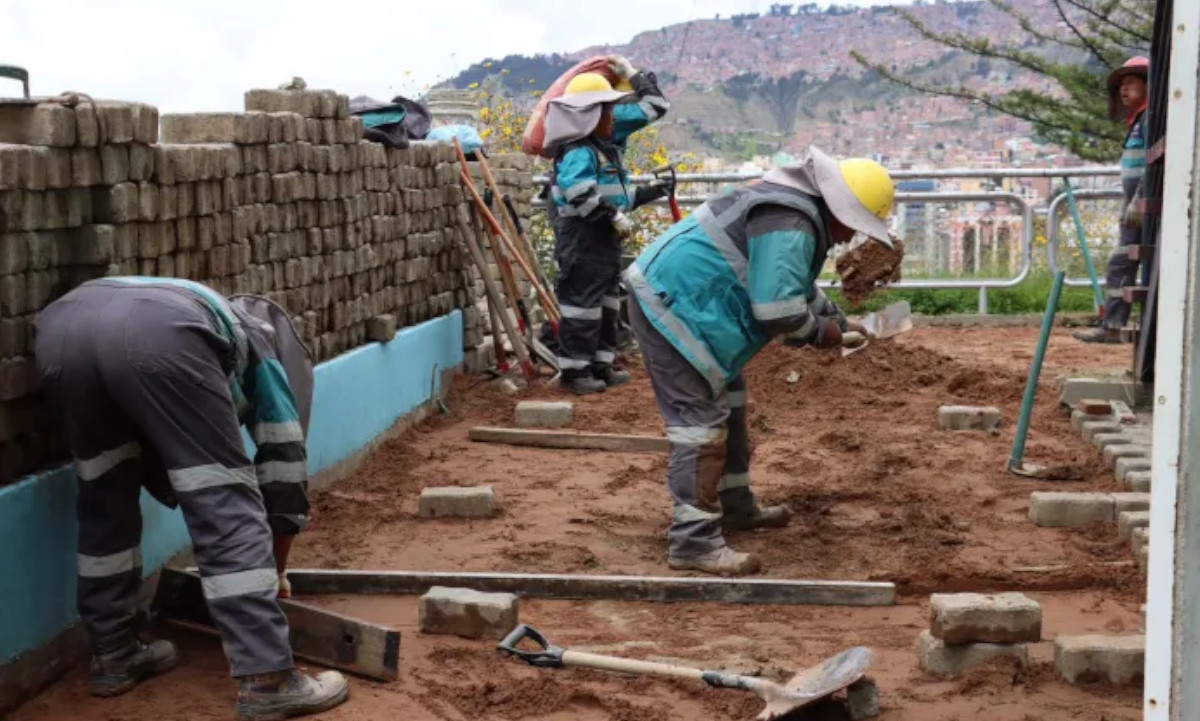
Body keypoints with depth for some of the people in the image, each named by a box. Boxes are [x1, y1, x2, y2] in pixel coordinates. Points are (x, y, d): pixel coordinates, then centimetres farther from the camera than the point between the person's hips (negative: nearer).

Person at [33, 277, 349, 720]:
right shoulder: (278, 345, 34)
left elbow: (160, 463, 48)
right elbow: (283, 470, 31)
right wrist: (273, 574, 43)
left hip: (61, 325, 6)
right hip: (159, 336, -6)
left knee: (105, 502, 26)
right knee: (229, 512, 3)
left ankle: (112, 655, 34)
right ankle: (267, 681, 3)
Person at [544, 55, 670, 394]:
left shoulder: (609, 142, 11)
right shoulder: (578, 152, -18)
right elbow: (577, 191, -35)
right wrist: (614, 217, -31)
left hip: (606, 236, 10)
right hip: (583, 237, -10)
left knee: (606, 300, 14)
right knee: (583, 300, -6)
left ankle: (600, 365, 22)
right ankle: (574, 370, 0)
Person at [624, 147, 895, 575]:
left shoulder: (797, 209, 14)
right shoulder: (790, 225, -22)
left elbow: (794, 285, 29)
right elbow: (778, 308, -28)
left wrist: (838, 320, 23)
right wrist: (819, 331, -9)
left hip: (678, 302, 12)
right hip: (673, 309, -12)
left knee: (726, 407, 21)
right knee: (700, 421, -13)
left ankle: (736, 507, 34)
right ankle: (694, 542, -12)